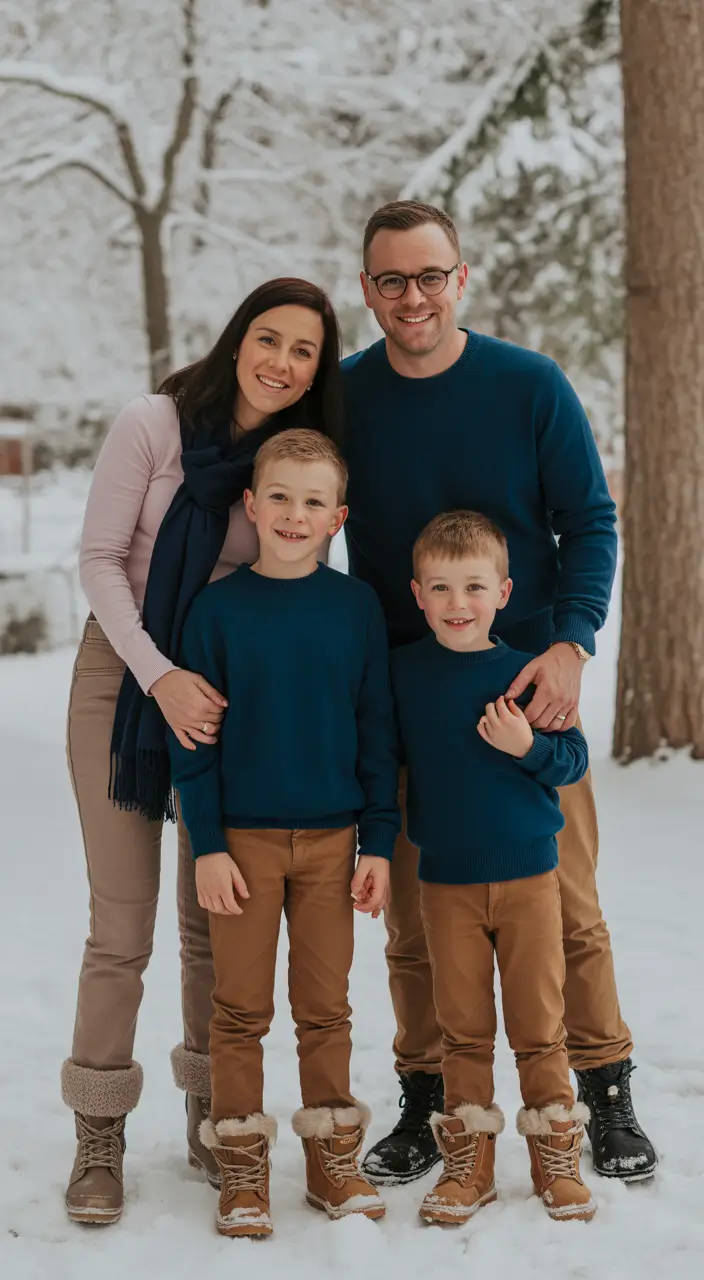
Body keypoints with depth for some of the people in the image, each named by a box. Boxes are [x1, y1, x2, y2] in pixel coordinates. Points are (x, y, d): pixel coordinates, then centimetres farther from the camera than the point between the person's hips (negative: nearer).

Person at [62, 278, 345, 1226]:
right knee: (122, 928, -4)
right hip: (126, 673, -3)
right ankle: (100, 1140, 10)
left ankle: (212, 1114, 25)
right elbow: (100, 559, -11)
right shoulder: (153, 426, -13)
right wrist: (161, 676, -20)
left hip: (228, 686, 3)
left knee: (216, 920, 8)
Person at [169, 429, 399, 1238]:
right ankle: (242, 1173, 15)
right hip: (243, 838, -1)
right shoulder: (217, 608, -3)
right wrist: (206, 845, -7)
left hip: (332, 839, 1)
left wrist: (379, 844, 1)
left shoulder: (357, 606, 1)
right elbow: (191, 737, -2)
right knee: (241, 1008, 4)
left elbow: (378, 733, 4)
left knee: (326, 1006, 9)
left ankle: (334, 1162, 22)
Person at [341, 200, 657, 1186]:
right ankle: (424, 1103, 21)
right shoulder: (342, 400, -1)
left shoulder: (532, 386, -4)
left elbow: (590, 523, -1)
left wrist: (570, 645, -15)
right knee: (413, 914, 7)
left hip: (529, 680, -1)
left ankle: (607, 1097, 17)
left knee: (566, 906, 2)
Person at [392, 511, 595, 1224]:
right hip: (445, 879, 1)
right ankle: (466, 1165, 18)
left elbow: (575, 760, -2)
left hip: (528, 875, -1)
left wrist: (528, 747, -20)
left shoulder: (526, 671, -5)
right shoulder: (402, 670, 0)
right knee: (462, 1029, 7)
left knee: (539, 1024, 6)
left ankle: (557, 1158, 19)